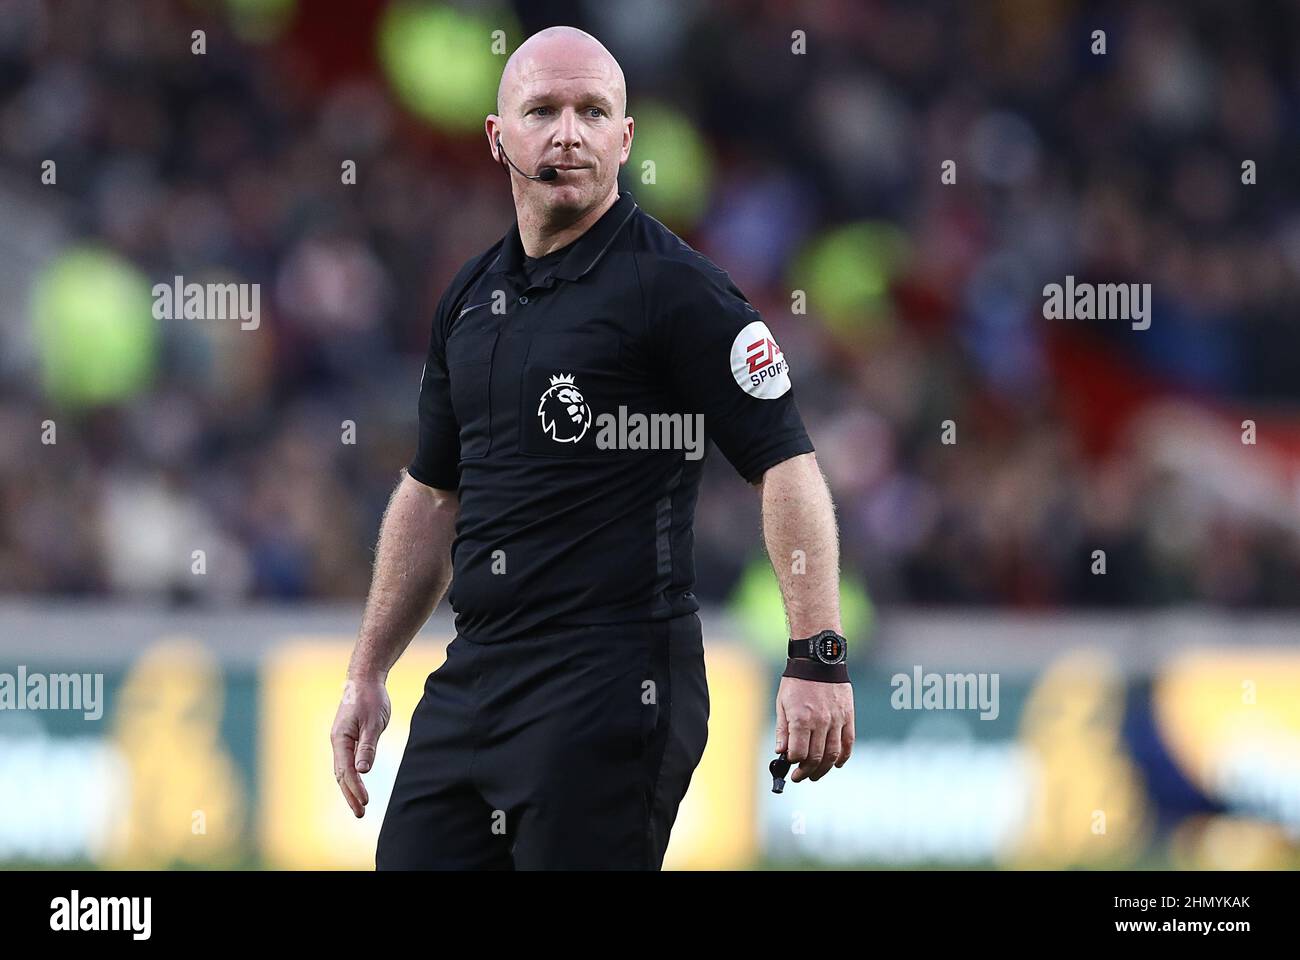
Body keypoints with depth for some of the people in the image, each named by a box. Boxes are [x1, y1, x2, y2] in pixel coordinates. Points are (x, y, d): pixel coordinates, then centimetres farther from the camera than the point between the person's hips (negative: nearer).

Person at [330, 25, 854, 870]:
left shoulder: (673, 286, -7)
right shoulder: (472, 298, 15)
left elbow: (788, 467, -12)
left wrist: (819, 658, -20)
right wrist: (367, 675, 22)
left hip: (612, 689, -7)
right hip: (470, 682, 7)